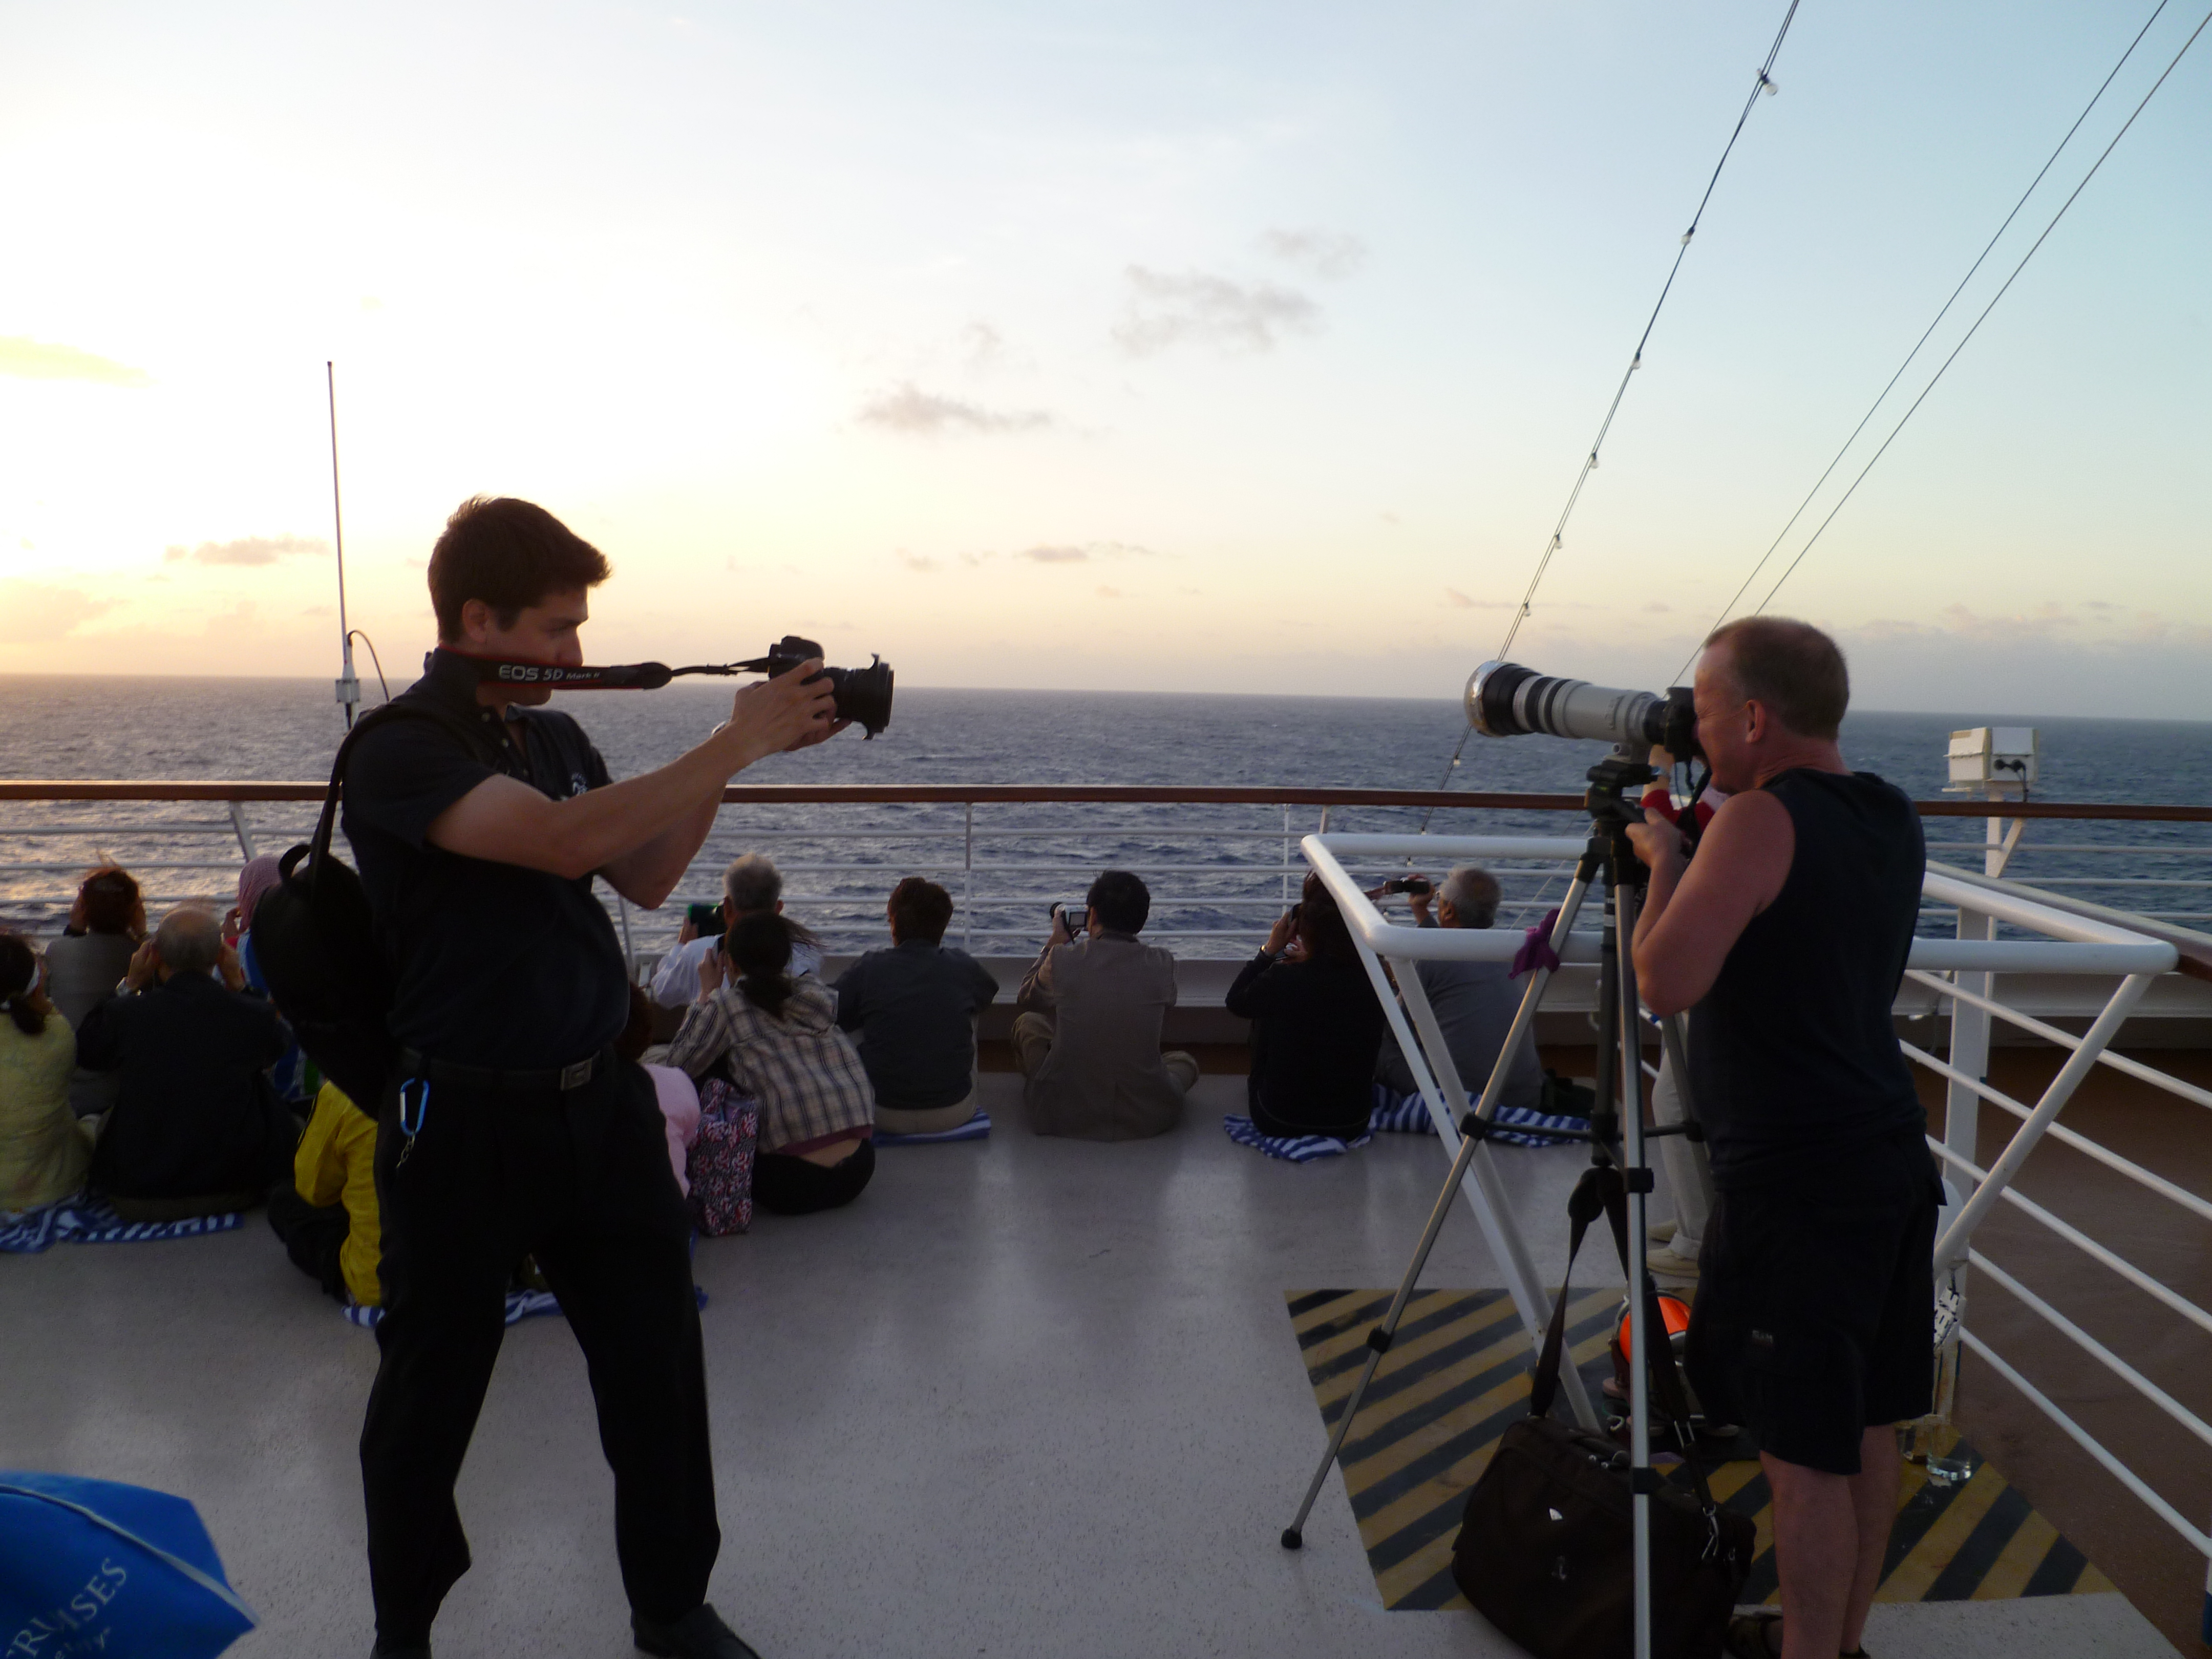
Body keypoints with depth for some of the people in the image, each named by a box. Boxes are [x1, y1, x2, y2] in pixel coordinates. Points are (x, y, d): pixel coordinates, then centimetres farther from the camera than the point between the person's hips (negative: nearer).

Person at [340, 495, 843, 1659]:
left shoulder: (554, 735, 9)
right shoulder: (399, 751, -15)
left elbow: (644, 879, 9)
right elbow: (565, 841, -30)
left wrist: (740, 750, -3)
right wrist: (736, 744, -24)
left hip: (599, 1103, 6)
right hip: (466, 1124, -6)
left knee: (660, 1368, 12)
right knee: (428, 1398, 14)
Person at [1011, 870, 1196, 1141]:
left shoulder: (1062, 958, -12)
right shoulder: (1162, 964, -9)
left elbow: (1026, 1001, 11)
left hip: (1066, 1117, -1)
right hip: (1147, 1119, 1)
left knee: (1027, 1022, 25)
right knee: (1184, 1060, 34)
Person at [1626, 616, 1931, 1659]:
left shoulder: (1761, 821, -18)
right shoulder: (1895, 821, 8)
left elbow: (1666, 983, -23)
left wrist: (1664, 860, -9)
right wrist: (1700, 850, 14)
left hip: (1795, 1187, -9)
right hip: (1891, 1162, 9)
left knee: (1807, 1455, 2)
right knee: (1867, 1429, 19)